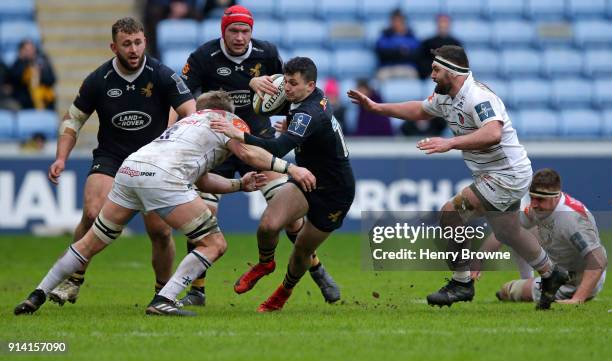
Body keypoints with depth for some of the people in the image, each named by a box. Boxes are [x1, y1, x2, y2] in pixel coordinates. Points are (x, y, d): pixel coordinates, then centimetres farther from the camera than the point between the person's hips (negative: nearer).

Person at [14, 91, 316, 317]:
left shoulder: (189, 121, 39)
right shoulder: (226, 120, 18)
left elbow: (201, 180, 36)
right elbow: (246, 152, -1)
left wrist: (239, 185, 35)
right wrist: (289, 168, -1)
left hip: (130, 168, 8)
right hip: (161, 175, -8)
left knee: (92, 242, 19)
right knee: (214, 244, 1)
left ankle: (37, 296, 21)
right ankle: (162, 301, -11)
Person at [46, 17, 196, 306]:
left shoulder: (162, 76, -11)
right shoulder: (98, 80, -7)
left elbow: (191, 114, -13)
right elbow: (73, 120, 5)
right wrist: (61, 158, -7)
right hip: (110, 159, 0)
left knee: (161, 231, -8)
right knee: (92, 215, -24)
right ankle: (72, 282, -8)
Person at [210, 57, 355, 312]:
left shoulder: (309, 114, -29)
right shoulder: (318, 98, -3)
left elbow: (278, 149, -43)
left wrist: (238, 135, -48)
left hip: (333, 195, -7)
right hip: (305, 181, 7)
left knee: (302, 252, 7)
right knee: (269, 224, -20)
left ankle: (284, 292, 36)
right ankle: (265, 263, 10)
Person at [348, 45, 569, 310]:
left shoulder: (478, 97, -26)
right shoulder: (445, 97, 4)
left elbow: (493, 134, -42)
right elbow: (419, 110, 23)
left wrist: (450, 143, -48)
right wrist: (376, 107, 17)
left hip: (507, 176, -10)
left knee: (451, 213, -18)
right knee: (507, 233, 26)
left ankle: (461, 284, -6)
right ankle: (551, 274, 48)